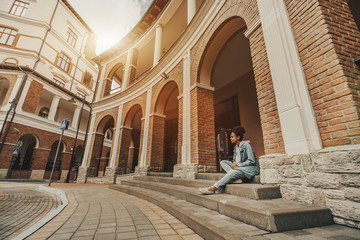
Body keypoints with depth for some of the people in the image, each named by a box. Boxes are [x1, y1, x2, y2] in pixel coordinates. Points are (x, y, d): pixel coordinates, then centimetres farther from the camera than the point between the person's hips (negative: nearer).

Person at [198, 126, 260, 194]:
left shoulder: (246, 145, -12)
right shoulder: (236, 147, 10)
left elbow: (252, 161, -17)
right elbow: (235, 159, 17)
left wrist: (238, 164, -17)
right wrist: (234, 163, -8)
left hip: (251, 168, -8)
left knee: (232, 173, -32)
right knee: (223, 162, -4)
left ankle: (213, 188, -30)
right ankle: (234, 176, -24)